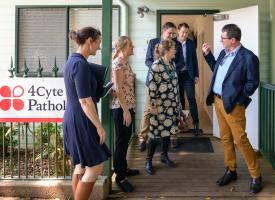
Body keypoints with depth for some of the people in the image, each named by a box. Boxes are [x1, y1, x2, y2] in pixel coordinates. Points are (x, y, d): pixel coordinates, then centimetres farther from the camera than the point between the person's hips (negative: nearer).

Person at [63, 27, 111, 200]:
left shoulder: (72, 60, 10)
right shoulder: (81, 64, -20)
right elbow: (85, 101, -23)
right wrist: (99, 126, -18)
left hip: (73, 119, 10)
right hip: (81, 121, -10)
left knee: (81, 165, 17)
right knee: (95, 167, 0)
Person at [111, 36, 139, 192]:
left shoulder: (125, 62, 12)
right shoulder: (118, 63, -16)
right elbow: (118, 89, -21)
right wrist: (126, 110, -22)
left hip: (128, 106, 9)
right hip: (121, 107, -9)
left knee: (126, 139, 18)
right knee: (122, 141, -3)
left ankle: (123, 168, 32)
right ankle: (120, 177, 6)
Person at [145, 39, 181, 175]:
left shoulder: (172, 64, 7)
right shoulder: (156, 66, -16)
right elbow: (152, 88, -16)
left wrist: (178, 102, 15)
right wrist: (153, 106, -16)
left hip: (172, 105, 7)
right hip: (161, 105, -7)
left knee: (168, 130, 13)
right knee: (156, 133, -2)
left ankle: (164, 156, 29)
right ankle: (148, 160, 10)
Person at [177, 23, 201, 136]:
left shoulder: (191, 43, 3)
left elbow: (194, 59, 6)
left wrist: (196, 75, 4)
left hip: (188, 74, 0)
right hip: (176, 74, 0)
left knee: (191, 98, -5)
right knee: (179, 98, 9)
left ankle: (196, 124, -3)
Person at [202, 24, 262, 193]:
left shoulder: (248, 57, -15)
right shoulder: (224, 53, 7)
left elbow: (253, 83, -13)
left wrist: (236, 99, -13)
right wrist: (208, 54, 12)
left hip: (232, 105, -7)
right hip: (218, 101, 7)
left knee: (240, 140, -2)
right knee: (226, 138, 15)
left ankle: (256, 175, 12)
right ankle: (231, 170, 28)